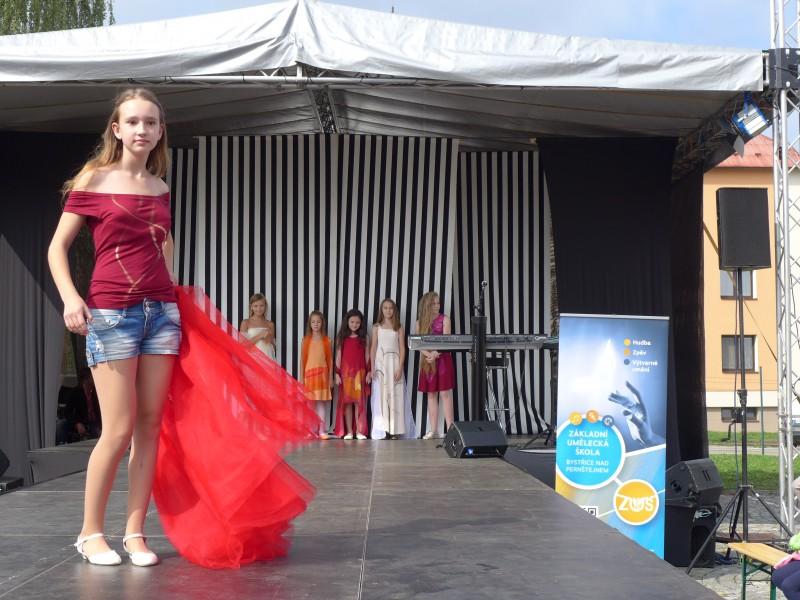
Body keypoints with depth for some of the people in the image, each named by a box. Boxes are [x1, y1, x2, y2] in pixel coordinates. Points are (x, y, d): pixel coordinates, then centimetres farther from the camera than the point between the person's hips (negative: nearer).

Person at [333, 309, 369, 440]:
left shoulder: (363, 338, 7)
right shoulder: (342, 338, 6)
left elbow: (367, 356, 7)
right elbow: (338, 356, 5)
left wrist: (368, 372, 1)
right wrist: (337, 373, -1)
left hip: (360, 372, 0)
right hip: (346, 372, 0)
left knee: (359, 401, -1)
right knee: (347, 402, 2)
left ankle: (359, 431, 3)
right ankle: (348, 431, 5)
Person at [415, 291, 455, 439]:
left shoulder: (444, 319, 2)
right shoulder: (420, 322, 10)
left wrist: (436, 353, -22)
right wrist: (428, 354, -15)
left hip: (443, 359, -3)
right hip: (427, 360, 3)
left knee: (445, 393, -7)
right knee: (431, 395, 5)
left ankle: (450, 428, -8)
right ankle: (433, 430, 8)